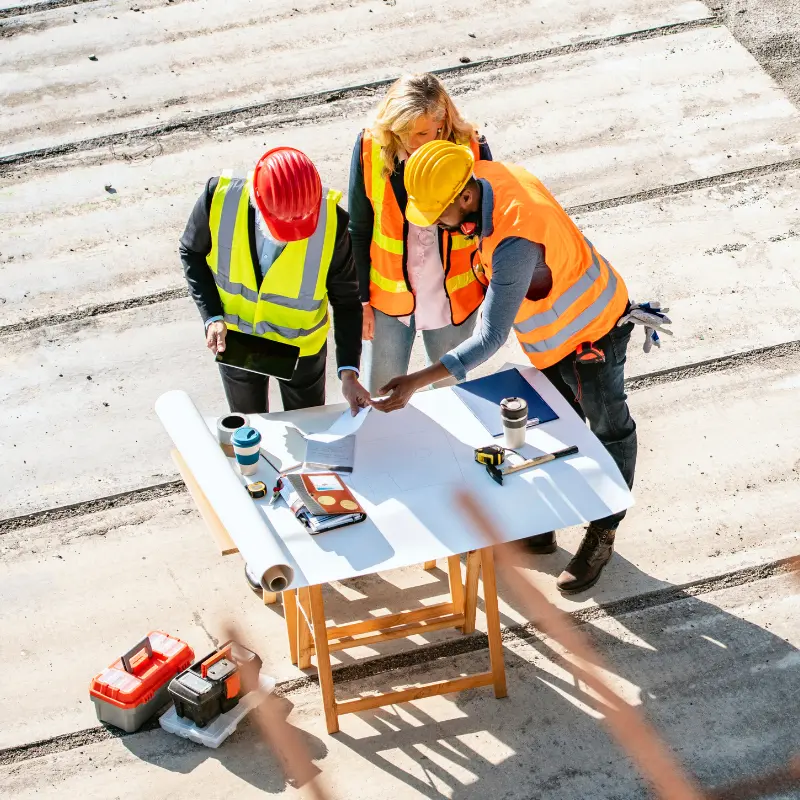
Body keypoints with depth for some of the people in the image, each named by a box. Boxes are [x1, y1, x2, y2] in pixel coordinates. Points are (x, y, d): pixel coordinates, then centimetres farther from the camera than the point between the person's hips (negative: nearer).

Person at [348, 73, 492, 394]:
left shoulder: (472, 150, -17)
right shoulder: (370, 148, -17)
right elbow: (358, 230, -5)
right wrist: (361, 297, -2)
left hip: (453, 297, 0)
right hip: (388, 296, 0)